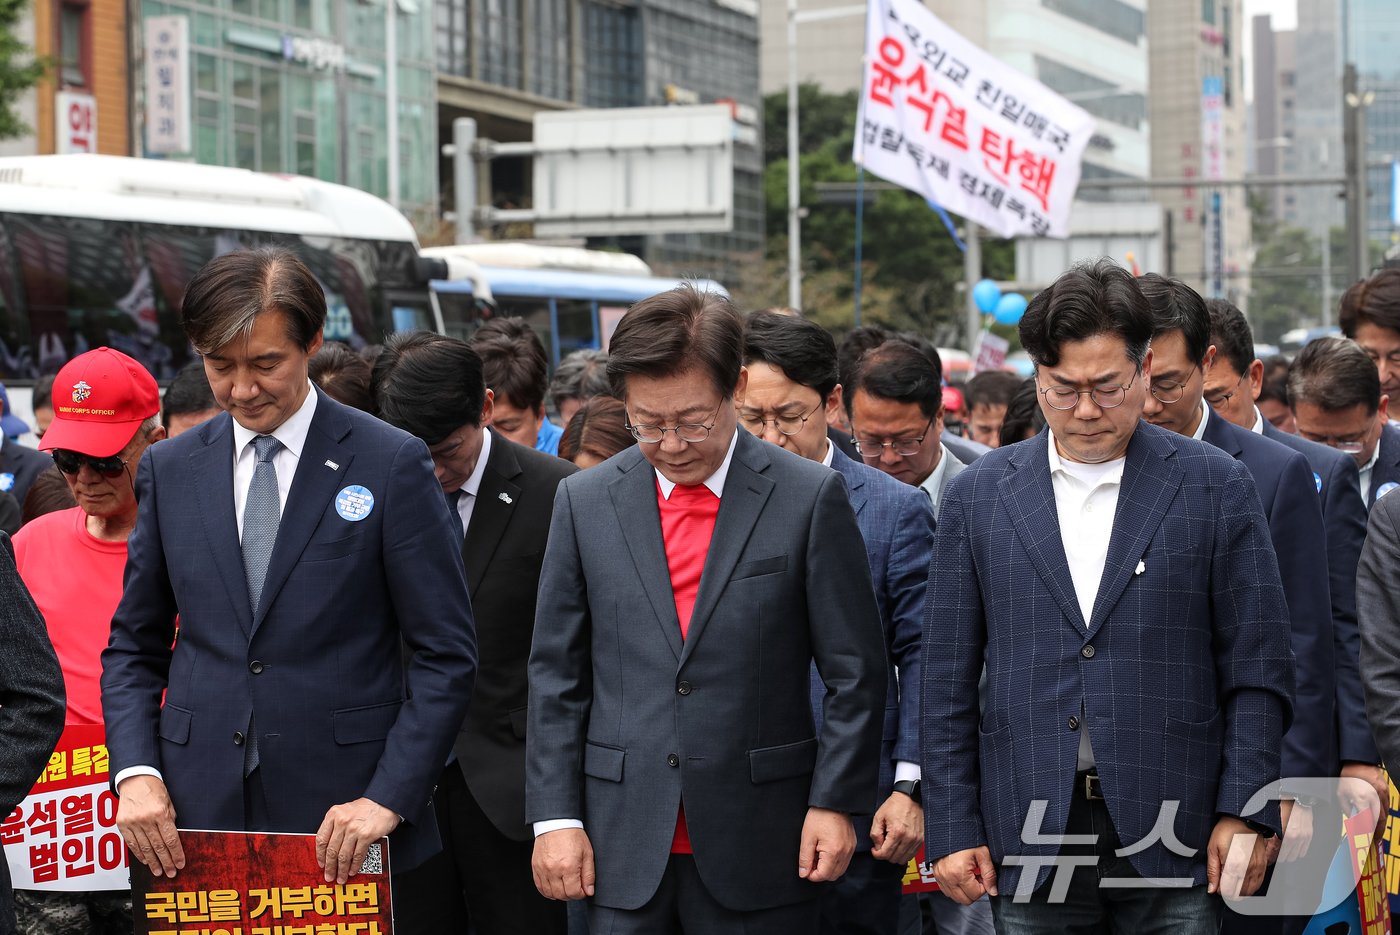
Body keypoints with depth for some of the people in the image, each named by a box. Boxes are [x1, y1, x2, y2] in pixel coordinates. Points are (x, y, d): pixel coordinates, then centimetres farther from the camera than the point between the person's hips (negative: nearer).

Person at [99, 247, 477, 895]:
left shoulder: (392, 464, -4)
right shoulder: (169, 470, 9)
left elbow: (445, 655, -4)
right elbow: (134, 647, 13)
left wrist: (389, 798, -13)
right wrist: (134, 772, -3)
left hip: (345, 822, -3)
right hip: (195, 816, 3)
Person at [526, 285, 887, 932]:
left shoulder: (810, 497, -2)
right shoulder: (584, 502, 5)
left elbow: (854, 672, 0)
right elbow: (556, 675, 7)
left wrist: (835, 802, -4)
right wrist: (554, 816, 1)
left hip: (759, 850, -2)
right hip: (623, 851, 2)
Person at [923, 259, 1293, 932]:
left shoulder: (1214, 485, 3)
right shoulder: (979, 495, 7)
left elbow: (1257, 668, 2)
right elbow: (948, 679, 7)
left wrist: (1247, 813, -6)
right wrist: (953, 829, 1)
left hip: (1171, 838, -1)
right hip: (1030, 839, 1)